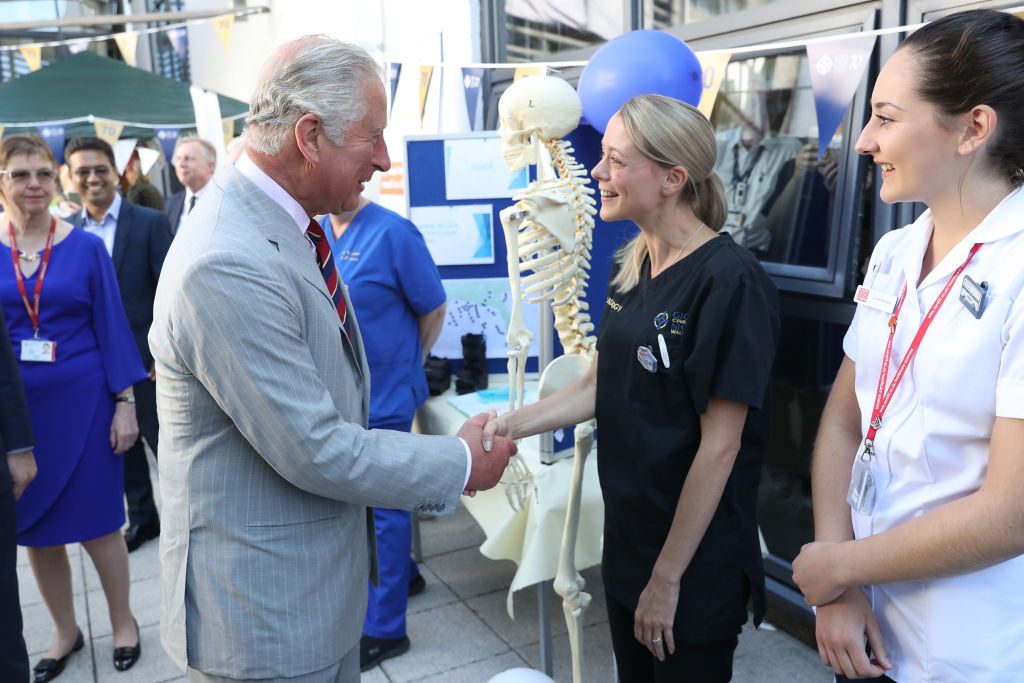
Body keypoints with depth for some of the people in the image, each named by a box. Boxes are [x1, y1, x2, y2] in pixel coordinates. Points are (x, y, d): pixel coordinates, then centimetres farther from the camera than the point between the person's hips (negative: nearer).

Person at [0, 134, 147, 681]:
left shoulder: (86, 247, -3)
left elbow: (111, 327, -3)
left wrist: (125, 402, -7)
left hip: (82, 402, -2)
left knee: (96, 521, 7)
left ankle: (123, 623, 27)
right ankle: (65, 632, 31)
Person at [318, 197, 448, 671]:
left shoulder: (393, 232, -16)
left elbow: (433, 310, -9)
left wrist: (402, 364, 2)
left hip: (382, 395, -7)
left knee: (381, 504, 4)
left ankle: (382, 627, 19)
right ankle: (400, 572, 44)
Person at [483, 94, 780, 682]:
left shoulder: (729, 281, -21)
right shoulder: (630, 269, 2)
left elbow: (720, 446, -20)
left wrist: (667, 578, -16)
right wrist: (514, 425, -7)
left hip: (696, 565, -7)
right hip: (627, 540, 7)